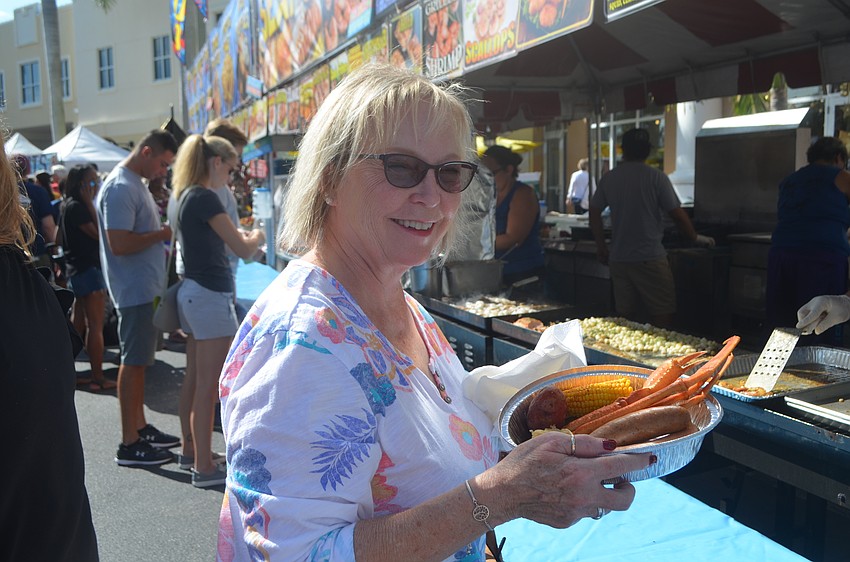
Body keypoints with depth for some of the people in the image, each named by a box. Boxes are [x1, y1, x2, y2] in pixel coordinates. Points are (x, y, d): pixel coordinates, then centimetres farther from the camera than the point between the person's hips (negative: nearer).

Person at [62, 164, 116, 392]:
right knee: (96, 326, -8)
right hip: (88, 269, -10)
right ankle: (98, 378, -6)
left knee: (78, 324, 15)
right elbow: (98, 233, -16)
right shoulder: (77, 206, -15)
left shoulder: (70, 205, 15)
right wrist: (90, 203, -15)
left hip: (77, 269, 10)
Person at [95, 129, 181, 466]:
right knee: (133, 362, -3)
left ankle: (140, 428, 28)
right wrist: (162, 234, -17)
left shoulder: (135, 183, 14)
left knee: (139, 361, 16)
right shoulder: (120, 188, -18)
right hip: (136, 290, -10)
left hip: (147, 288, 10)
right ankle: (129, 444, 5)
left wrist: (161, 237, 7)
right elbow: (119, 244, -26)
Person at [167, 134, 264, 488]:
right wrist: (256, 236, 5)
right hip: (211, 295, -10)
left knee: (194, 379, 17)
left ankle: (191, 451, 30)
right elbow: (243, 250, -16)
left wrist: (239, 235, 17)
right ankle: (204, 467, 4)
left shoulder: (179, 197, 11)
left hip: (192, 291, 10)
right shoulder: (204, 198, -17)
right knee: (208, 386, -4)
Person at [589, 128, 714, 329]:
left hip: (618, 259, 5)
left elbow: (594, 212, 10)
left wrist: (601, 246, 19)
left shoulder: (608, 178, 4)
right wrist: (695, 238, 9)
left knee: (626, 316, 11)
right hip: (650, 258, -5)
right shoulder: (656, 177, -8)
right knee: (663, 315, 2)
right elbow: (677, 214, -7)